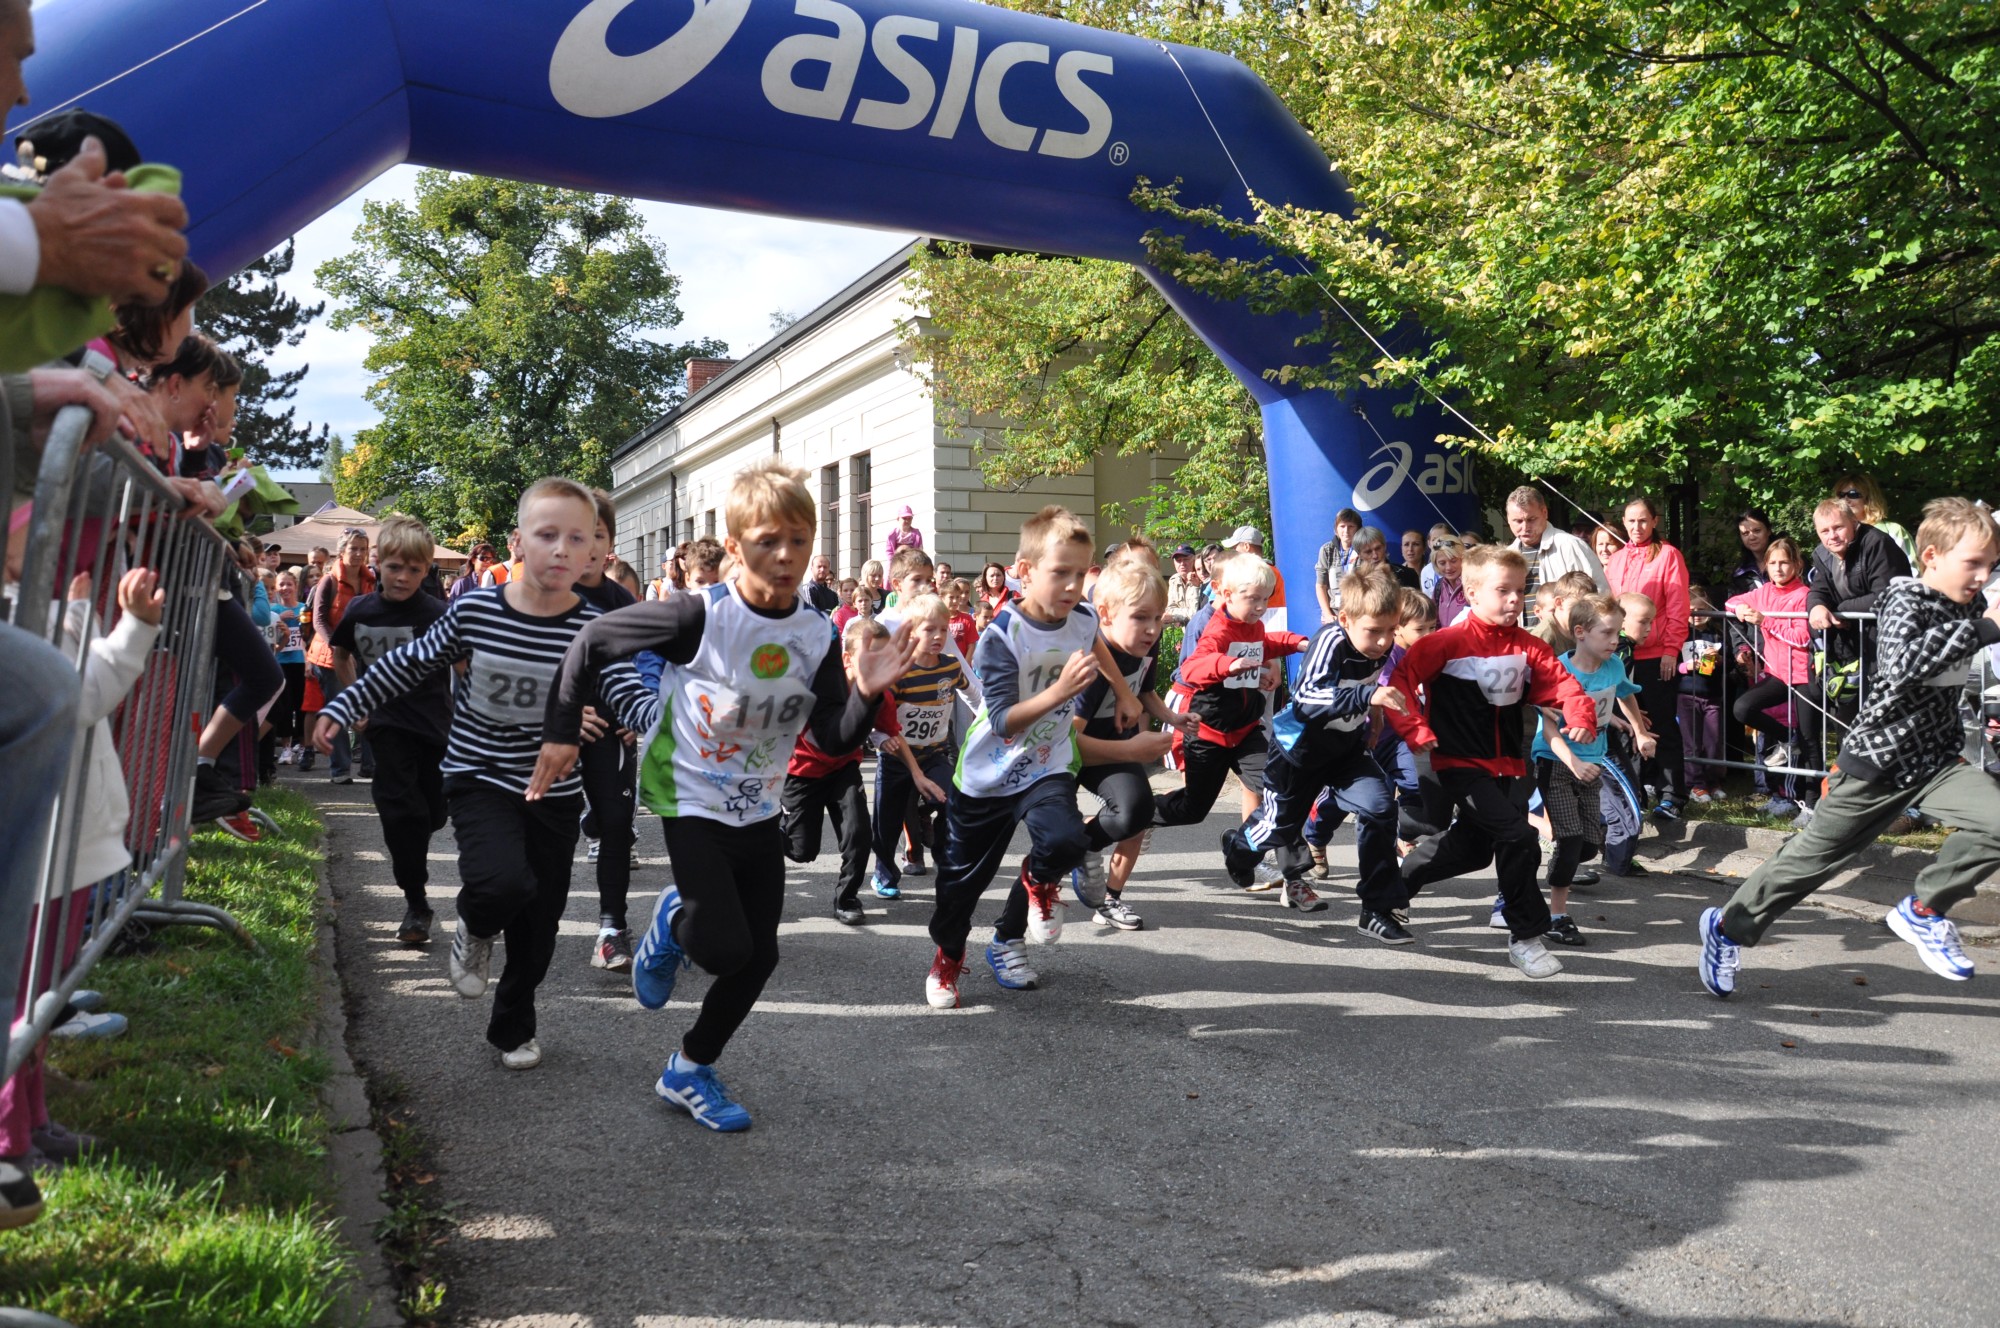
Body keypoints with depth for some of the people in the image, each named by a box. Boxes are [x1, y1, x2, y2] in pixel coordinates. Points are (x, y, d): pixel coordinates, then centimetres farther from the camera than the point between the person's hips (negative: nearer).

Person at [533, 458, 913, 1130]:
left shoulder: (817, 635, -7)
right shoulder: (700, 615, -21)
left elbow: (835, 741, -8)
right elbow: (592, 642, -12)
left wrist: (867, 693, -26)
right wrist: (564, 732, -13)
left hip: (758, 811, 5)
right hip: (692, 803, -5)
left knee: (759, 957, 9)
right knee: (726, 947, -17)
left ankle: (689, 1072, 30)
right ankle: (674, 920, 19)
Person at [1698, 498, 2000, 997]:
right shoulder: (1906, 601, -16)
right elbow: (1905, 666, -38)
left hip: (1936, 757, 6)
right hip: (1879, 756, -6)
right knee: (1812, 854, 2)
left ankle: (1923, 910, 2)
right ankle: (1729, 927, 20)